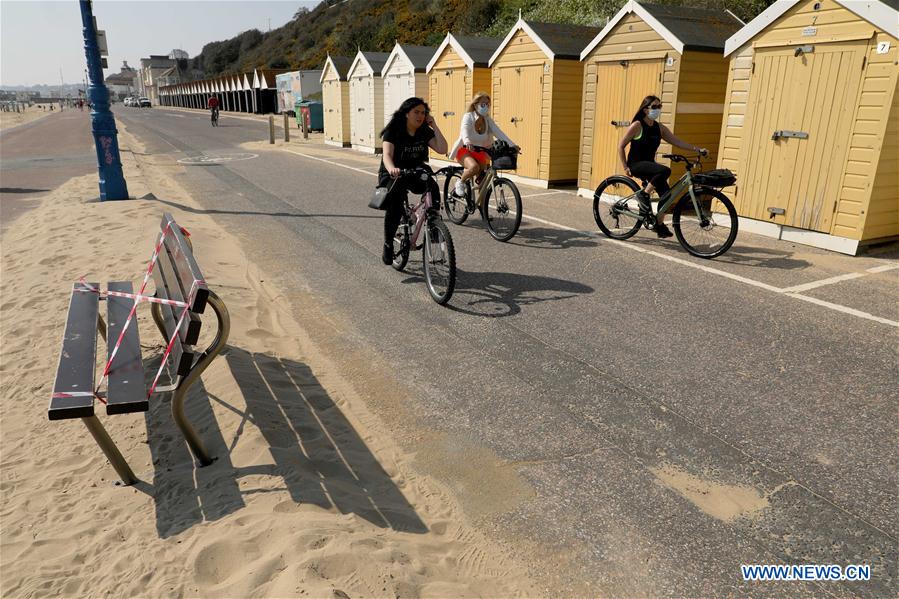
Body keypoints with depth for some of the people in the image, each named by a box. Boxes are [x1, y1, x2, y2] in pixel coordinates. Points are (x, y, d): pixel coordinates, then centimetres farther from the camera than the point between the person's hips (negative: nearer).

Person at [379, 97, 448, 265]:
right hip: (392, 175, -3)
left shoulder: (425, 132, 1)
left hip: (415, 174, 4)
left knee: (433, 187, -30)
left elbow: (442, 149, -11)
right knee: (395, 204, -32)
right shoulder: (393, 131, -12)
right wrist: (392, 169, -50)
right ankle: (388, 245, -15)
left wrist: (434, 126, -12)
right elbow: (387, 155, -28)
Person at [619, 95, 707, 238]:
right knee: (665, 171, -31)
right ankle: (643, 194, -13)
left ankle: (659, 224, 10)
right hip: (636, 164, -6)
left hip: (649, 164, 6)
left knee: (666, 193, -7)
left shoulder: (659, 128, 7)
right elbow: (621, 146, -8)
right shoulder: (637, 125, -10)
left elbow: (677, 141, 4)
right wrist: (625, 167, -11)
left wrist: (697, 149, -6)